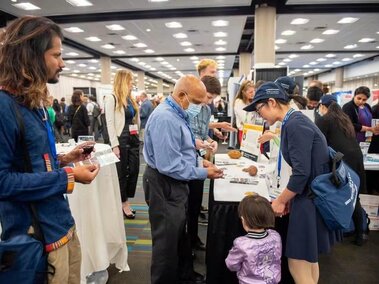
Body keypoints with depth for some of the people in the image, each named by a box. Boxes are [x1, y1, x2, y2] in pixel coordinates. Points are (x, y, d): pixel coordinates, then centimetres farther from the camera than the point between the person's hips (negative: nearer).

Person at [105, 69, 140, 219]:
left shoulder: (131, 99, 14)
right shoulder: (111, 98, -8)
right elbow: (110, 123, -13)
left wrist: (137, 135, 9)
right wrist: (114, 145, -17)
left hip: (133, 139, 7)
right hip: (121, 140, -7)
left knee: (134, 170, 9)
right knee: (122, 172, 3)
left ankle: (126, 202, 21)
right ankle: (123, 204, 17)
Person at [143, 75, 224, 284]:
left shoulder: (177, 113, 7)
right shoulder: (165, 119, -26)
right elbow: (169, 166, -29)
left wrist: (199, 162, 4)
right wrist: (203, 173, -20)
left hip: (175, 184, 11)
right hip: (164, 186, -11)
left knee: (179, 232, 25)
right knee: (167, 239, 7)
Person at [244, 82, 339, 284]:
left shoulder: (295, 125, -20)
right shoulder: (294, 121, 9)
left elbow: (302, 173, -24)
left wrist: (280, 200, -10)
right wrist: (290, 195, 13)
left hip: (311, 199, -10)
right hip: (310, 194, 10)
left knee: (298, 266, 2)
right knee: (308, 259, 22)